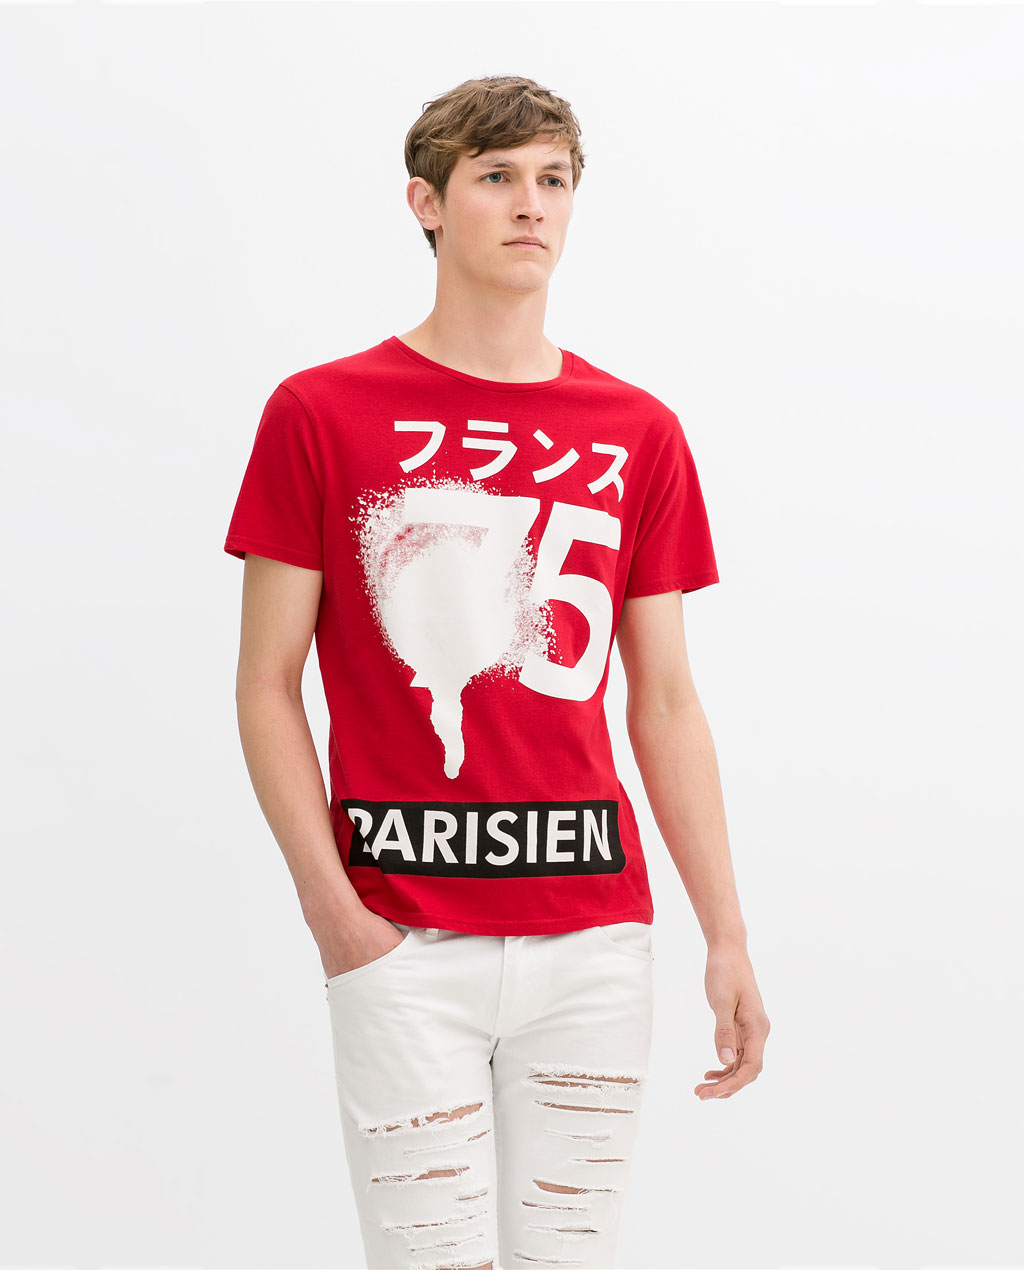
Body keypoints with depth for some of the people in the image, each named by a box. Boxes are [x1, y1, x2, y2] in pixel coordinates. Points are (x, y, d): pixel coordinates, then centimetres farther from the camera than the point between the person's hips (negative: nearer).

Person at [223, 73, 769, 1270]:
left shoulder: (639, 433, 8)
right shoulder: (322, 414, 0)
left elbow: (666, 701, 9)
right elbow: (267, 687, 1)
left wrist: (727, 939, 4)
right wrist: (330, 906, -10)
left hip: (593, 935, 3)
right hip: (406, 942, -3)